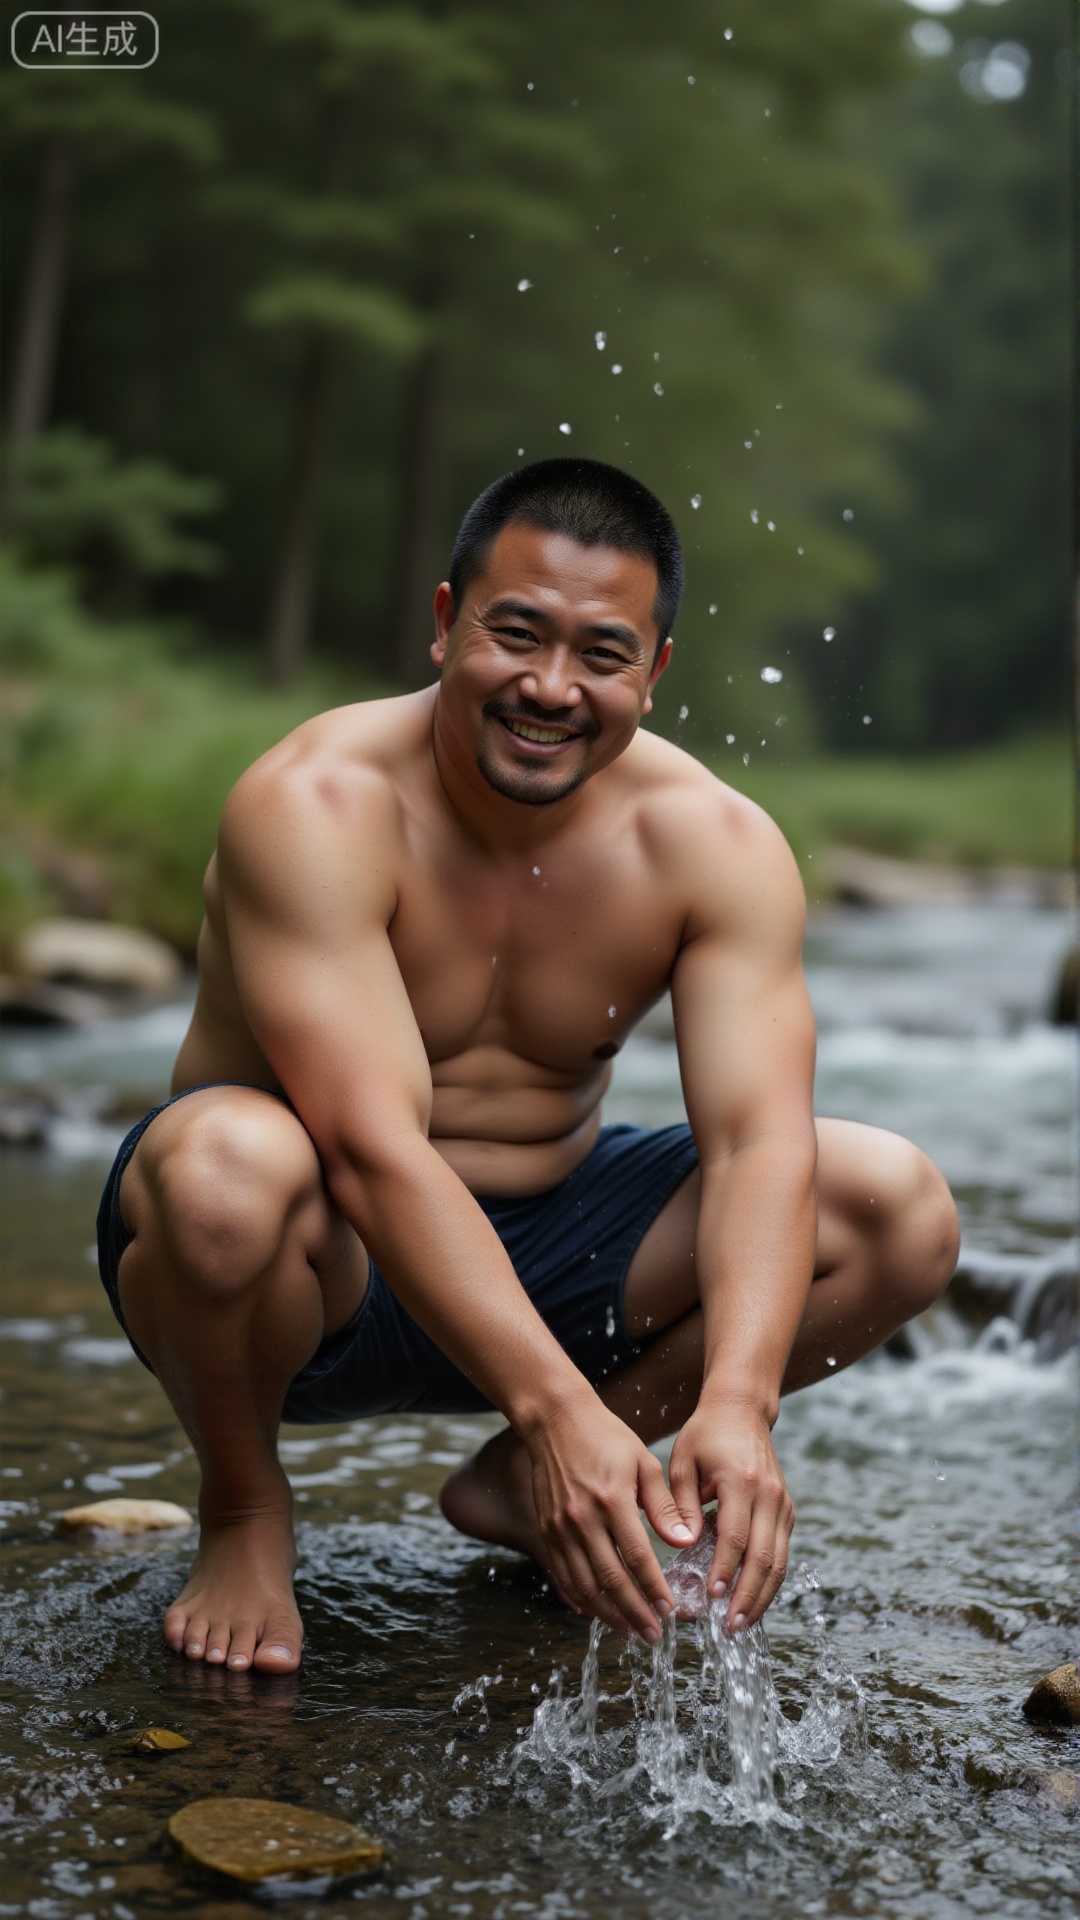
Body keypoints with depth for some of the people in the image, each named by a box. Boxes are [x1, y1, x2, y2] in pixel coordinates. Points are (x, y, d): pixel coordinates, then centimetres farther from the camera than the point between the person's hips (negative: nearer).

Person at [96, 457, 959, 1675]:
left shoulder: (715, 845, -10)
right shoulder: (316, 807, -23)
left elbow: (761, 1141, -20)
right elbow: (374, 1151, -32)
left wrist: (737, 1404, -38)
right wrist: (556, 1404, -42)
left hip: (537, 1253, 4)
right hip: (318, 1274, -4)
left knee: (899, 1208, -12)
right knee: (231, 1163, -40)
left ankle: (518, 1488, 6)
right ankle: (242, 1505, -4)